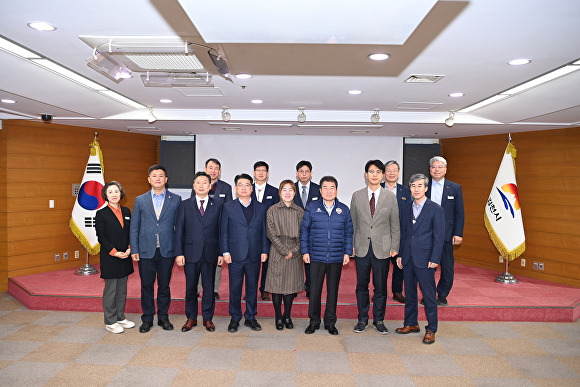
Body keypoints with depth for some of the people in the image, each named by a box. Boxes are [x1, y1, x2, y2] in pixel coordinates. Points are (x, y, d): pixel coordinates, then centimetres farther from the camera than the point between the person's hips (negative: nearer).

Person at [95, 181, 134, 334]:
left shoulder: (126, 211, 8)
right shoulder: (101, 214, -6)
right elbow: (101, 237, -9)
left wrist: (129, 249, -6)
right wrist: (115, 252, -16)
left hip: (125, 257, 5)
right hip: (110, 258, -5)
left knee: (122, 289, 13)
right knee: (110, 290, 3)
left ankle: (120, 318, 25)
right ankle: (110, 322, 14)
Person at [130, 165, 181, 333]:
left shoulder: (176, 199, 2)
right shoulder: (140, 200, 5)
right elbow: (134, 227, 6)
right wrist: (134, 250, 0)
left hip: (167, 250, -1)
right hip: (146, 251, 1)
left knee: (164, 285, 10)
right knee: (146, 286, 9)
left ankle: (163, 317, 25)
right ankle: (147, 319, 23)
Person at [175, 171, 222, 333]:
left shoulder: (217, 206, 4)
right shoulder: (185, 205, 3)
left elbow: (220, 231, 4)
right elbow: (179, 230, 1)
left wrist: (221, 253, 0)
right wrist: (179, 253, -5)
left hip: (210, 254, 0)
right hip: (191, 252, 0)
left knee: (209, 287, 8)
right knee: (190, 287, 9)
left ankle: (208, 318, 23)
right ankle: (191, 318, 25)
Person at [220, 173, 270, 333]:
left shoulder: (260, 208, 7)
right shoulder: (228, 207, 2)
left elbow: (264, 231, 8)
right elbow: (224, 232, 1)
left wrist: (264, 251, 2)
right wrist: (225, 252, -5)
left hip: (254, 256, 2)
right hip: (235, 255, -1)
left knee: (252, 288, 11)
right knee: (235, 289, 7)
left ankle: (250, 318, 25)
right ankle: (235, 319, 22)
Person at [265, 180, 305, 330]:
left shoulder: (300, 211, 6)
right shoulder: (272, 210, 1)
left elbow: (302, 234, 5)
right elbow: (271, 233, -4)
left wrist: (293, 251, -7)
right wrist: (284, 251, -10)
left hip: (294, 254, 2)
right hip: (277, 253, -2)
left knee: (291, 285, 7)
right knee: (277, 285, 3)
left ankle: (287, 316, 22)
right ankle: (278, 317, 17)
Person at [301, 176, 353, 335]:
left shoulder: (344, 209, 5)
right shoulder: (312, 208, 0)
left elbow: (348, 233, 8)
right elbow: (304, 230, 2)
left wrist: (347, 252, 2)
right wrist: (305, 251, -2)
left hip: (337, 258, 1)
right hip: (316, 257, -1)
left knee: (333, 290, 10)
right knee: (314, 289, 4)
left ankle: (330, 322, 24)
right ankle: (314, 321, 21)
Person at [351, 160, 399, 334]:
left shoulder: (390, 197, 2)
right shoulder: (357, 196, 3)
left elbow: (395, 225, 3)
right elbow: (352, 223, 5)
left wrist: (394, 247, 0)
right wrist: (351, 245, 2)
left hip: (382, 248, 0)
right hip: (362, 248, 1)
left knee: (380, 287, 8)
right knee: (362, 286, 9)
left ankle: (379, 320, 24)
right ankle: (362, 319, 24)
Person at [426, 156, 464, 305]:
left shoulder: (455, 188, 4)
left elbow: (459, 214, 3)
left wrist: (458, 234, -4)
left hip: (446, 235, 0)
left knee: (447, 268, 5)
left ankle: (442, 295, 23)